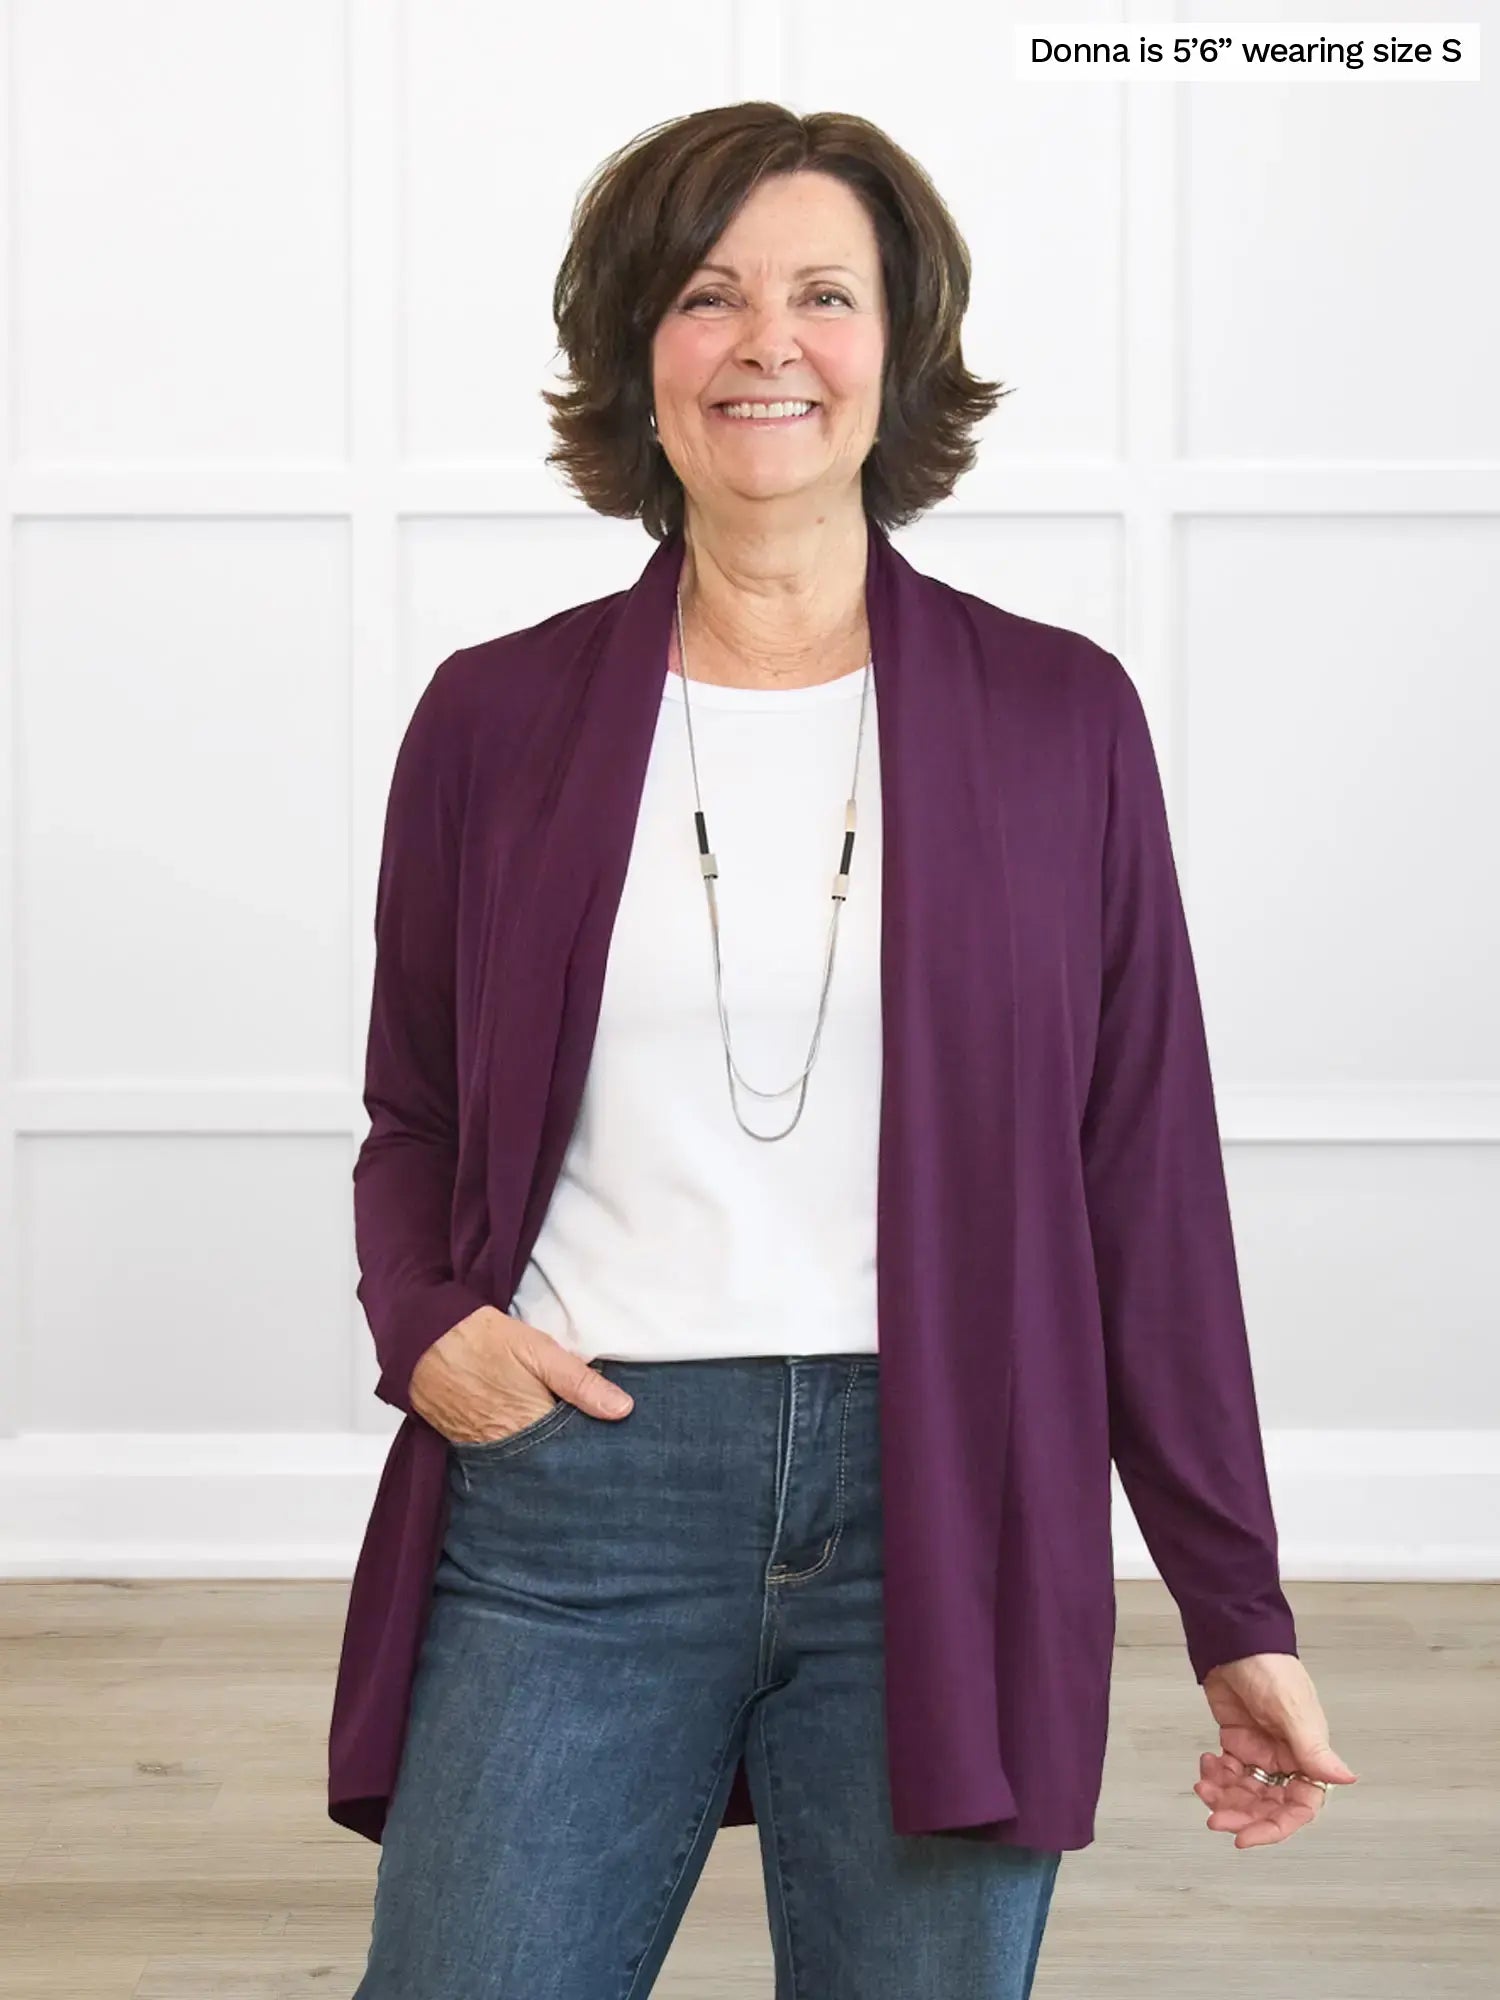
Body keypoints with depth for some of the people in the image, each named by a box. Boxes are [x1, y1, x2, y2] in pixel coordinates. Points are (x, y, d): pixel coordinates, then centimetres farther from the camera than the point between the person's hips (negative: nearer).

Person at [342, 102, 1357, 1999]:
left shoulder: (1059, 717, 5)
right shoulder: (496, 718, 7)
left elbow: (1148, 1183, 5)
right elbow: (410, 1120, 16)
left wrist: (1237, 1610, 4)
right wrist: (426, 1326, -5)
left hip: (943, 1508, 0)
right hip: (572, 1495, 1)